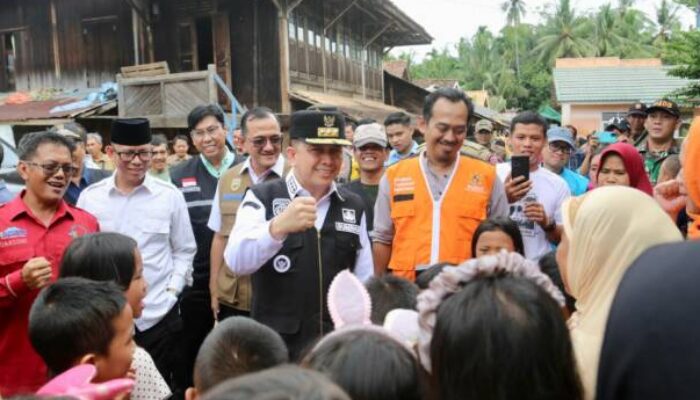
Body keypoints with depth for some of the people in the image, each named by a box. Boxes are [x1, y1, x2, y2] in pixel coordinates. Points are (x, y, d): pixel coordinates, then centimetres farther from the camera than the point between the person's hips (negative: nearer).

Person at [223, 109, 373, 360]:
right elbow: (236, 262, -22)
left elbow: (364, 280, 8)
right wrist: (278, 226, -38)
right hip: (276, 346, -2)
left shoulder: (354, 206, 4)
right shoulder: (261, 198, -6)